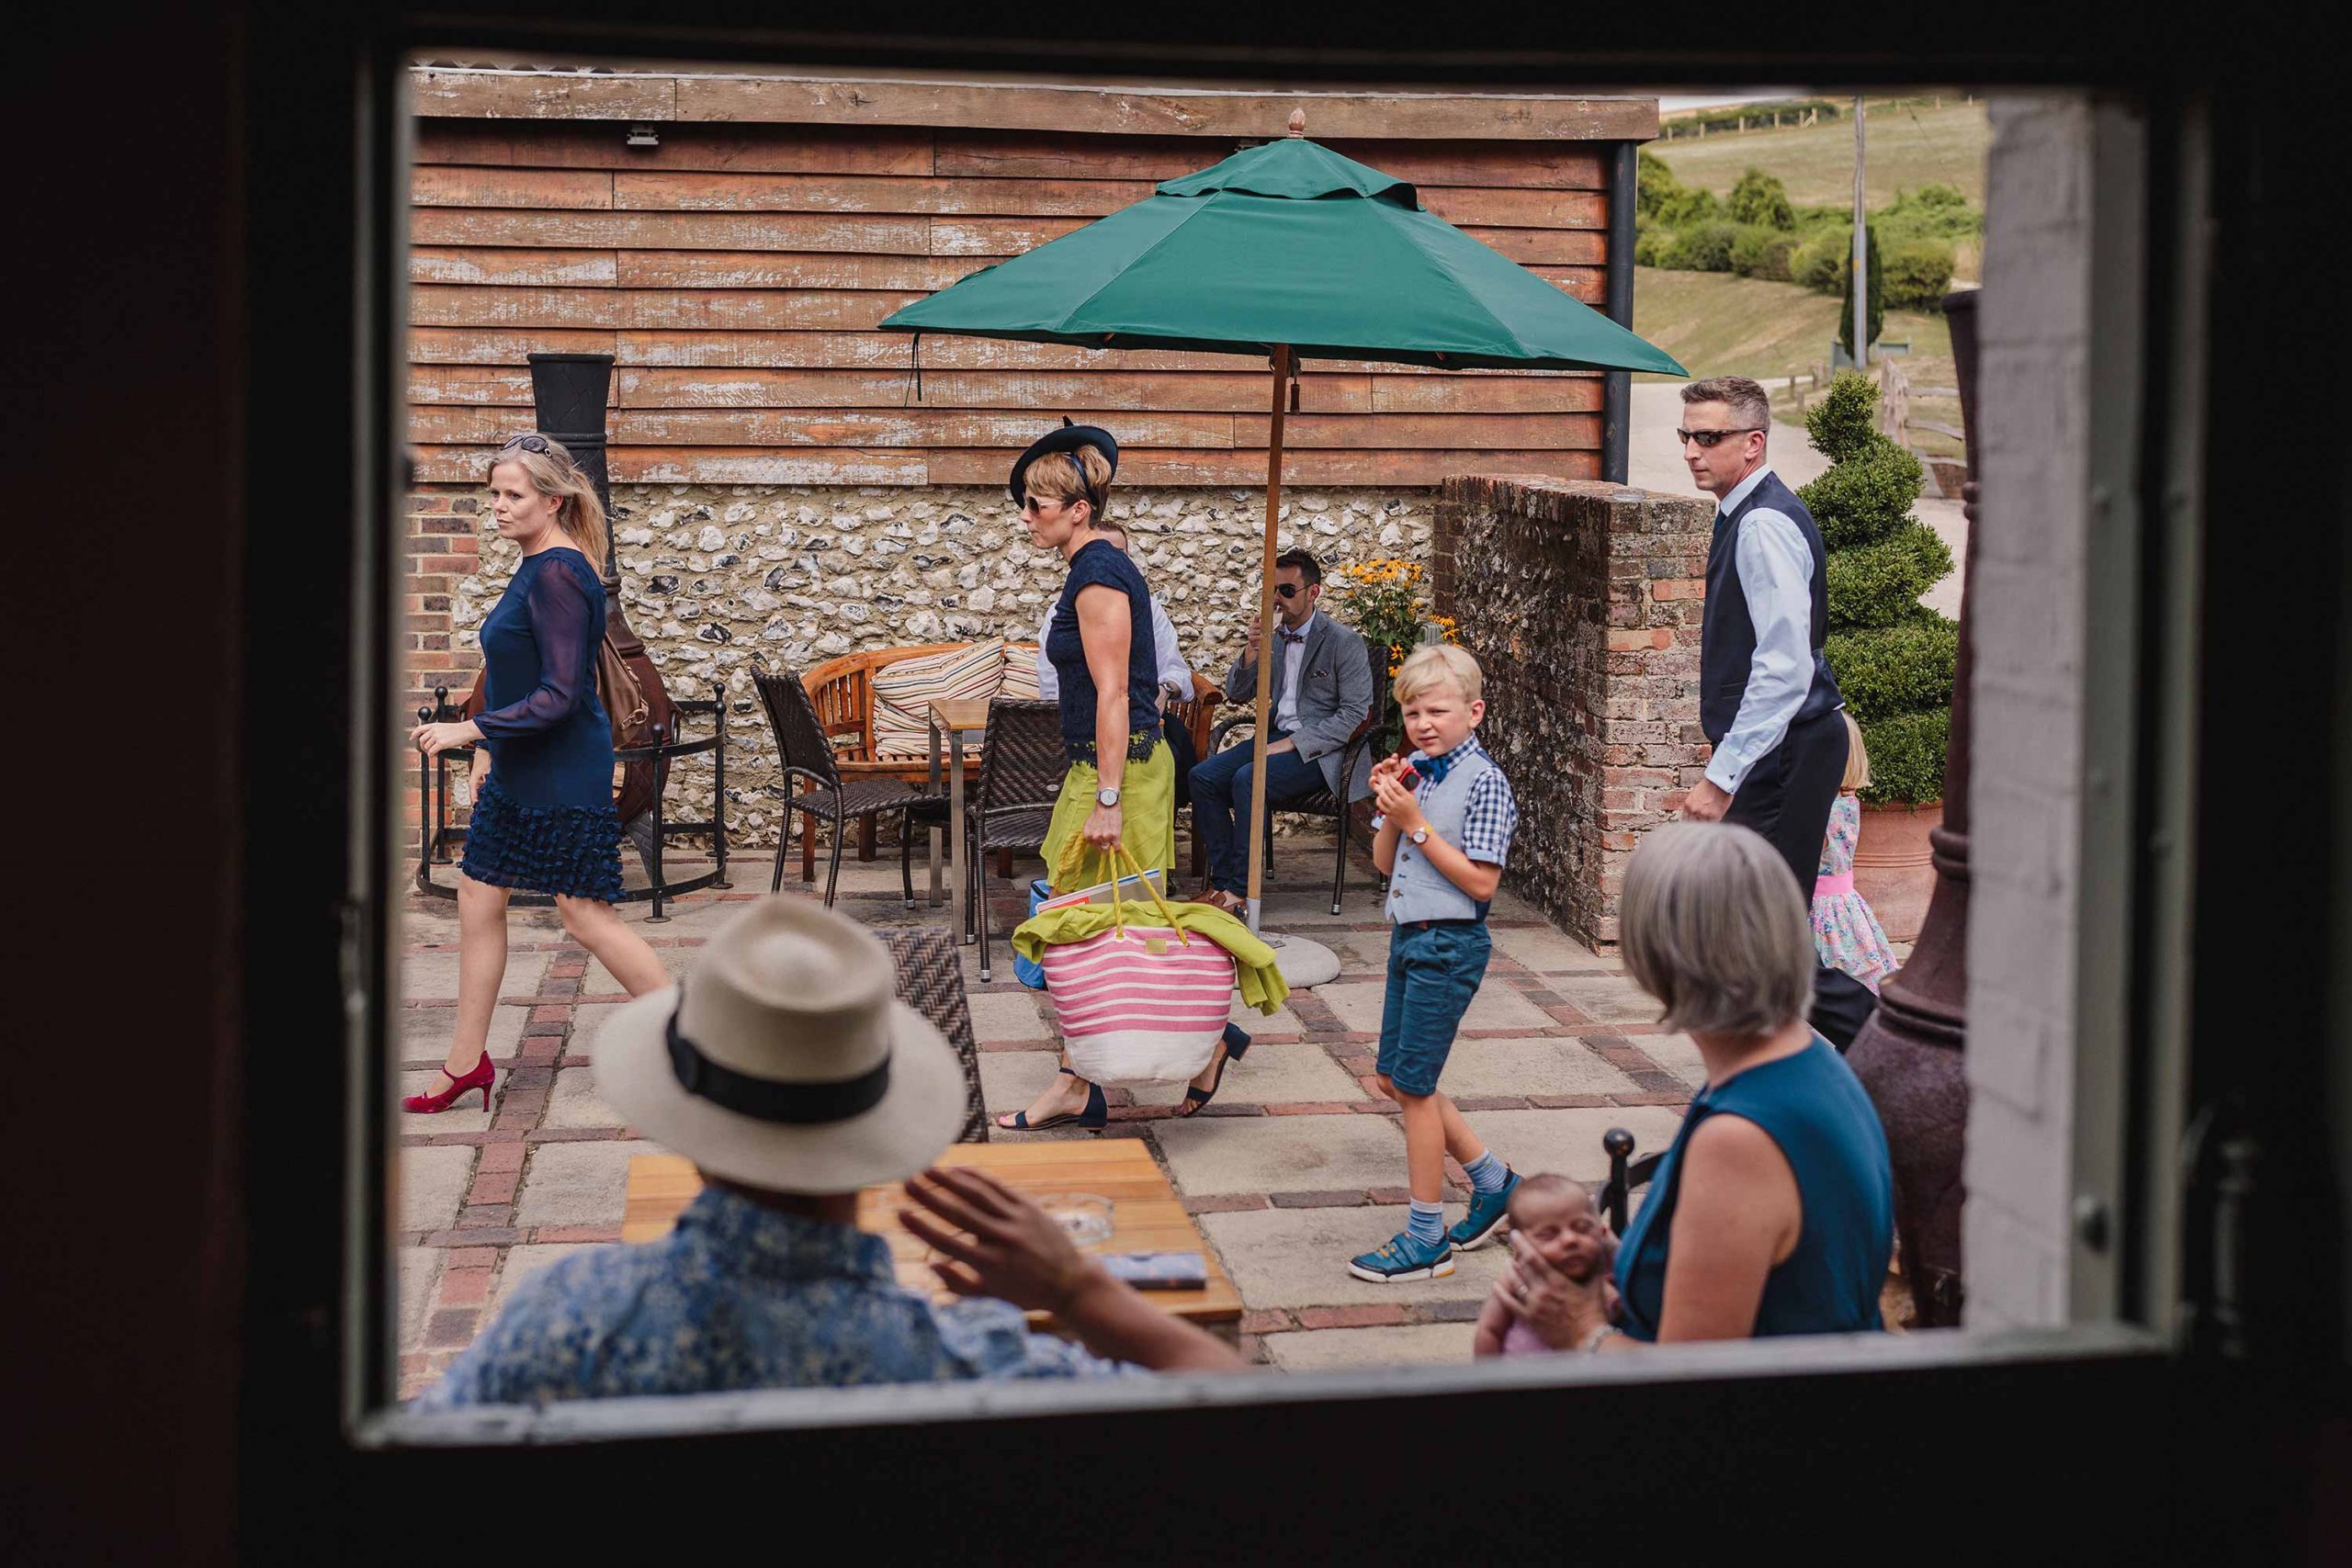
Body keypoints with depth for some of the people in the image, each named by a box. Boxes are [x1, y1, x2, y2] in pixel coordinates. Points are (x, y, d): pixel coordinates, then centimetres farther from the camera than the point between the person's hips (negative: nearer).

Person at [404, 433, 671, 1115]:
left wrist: (471, 730, -24)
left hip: (564, 772, -10)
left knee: (585, 915, -4)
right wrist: (490, 748, 22)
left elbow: (560, 696, -24)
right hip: (519, 770, 10)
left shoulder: (558, 577, -20)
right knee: (478, 898, 11)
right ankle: (466, 1061, 19)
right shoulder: (536, 568, 11)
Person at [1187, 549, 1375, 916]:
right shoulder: (1274, 638, 14)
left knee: (1248, 779, -31)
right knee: (1203, 776, -15)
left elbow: (1355, 714, -13)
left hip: (1320, 749, -7)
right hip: (1279, 737, 7)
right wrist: (1251, 649, -5)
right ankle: (1222, 881, -14)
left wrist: (1293, 744, -19)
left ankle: (1241, 891, -27)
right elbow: (1237, 694, 15)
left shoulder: (1344, 642, -6)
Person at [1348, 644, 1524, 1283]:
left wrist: (1416, 823, -20)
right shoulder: (1414, 771, 7)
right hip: (1408, 940, 9)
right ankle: (1494, 1182, 30)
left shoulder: (1482, 782, -14)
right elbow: (1385, 863, 11)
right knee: (1394, 1080, 15)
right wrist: (1389, 810, -8)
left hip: (1447, 947, -9)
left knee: (1413, 1085, -4)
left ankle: (1426, 1239, 6)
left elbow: (1481, 881, -20)